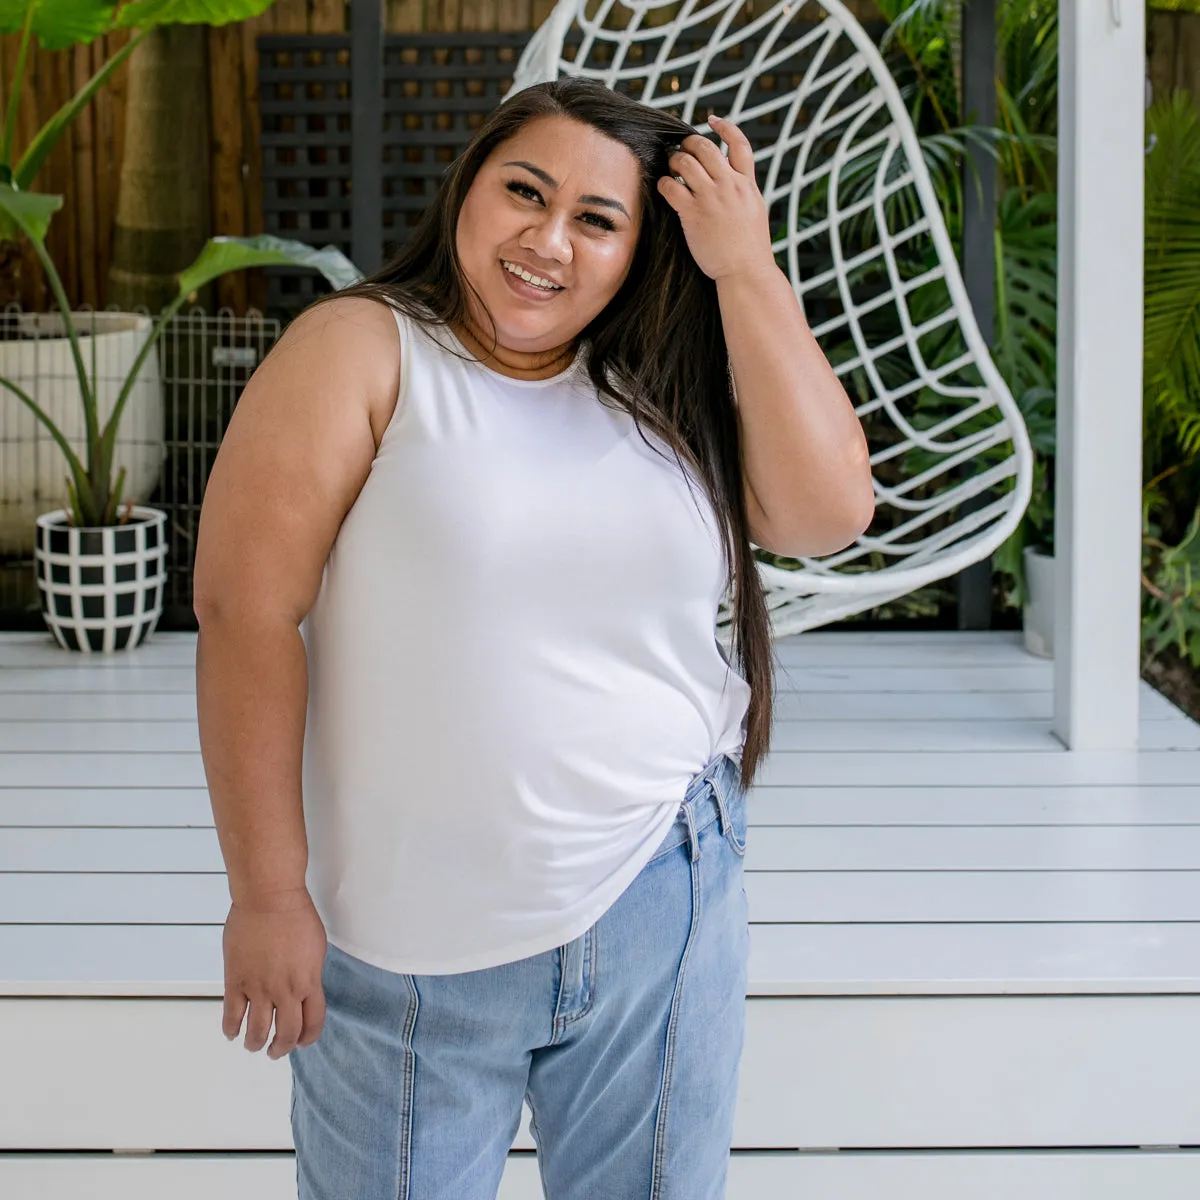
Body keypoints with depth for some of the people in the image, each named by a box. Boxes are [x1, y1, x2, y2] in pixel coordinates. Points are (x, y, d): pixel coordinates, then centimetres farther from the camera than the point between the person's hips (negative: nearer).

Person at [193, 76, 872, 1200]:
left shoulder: (656, 387, 8)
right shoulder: (360, 351, -5)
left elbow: (830, 509, -5)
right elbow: (246, 610, -11)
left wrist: (747, 273, -6)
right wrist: (268, 894, -13)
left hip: (660, 900, 4)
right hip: (412, 942, -3)